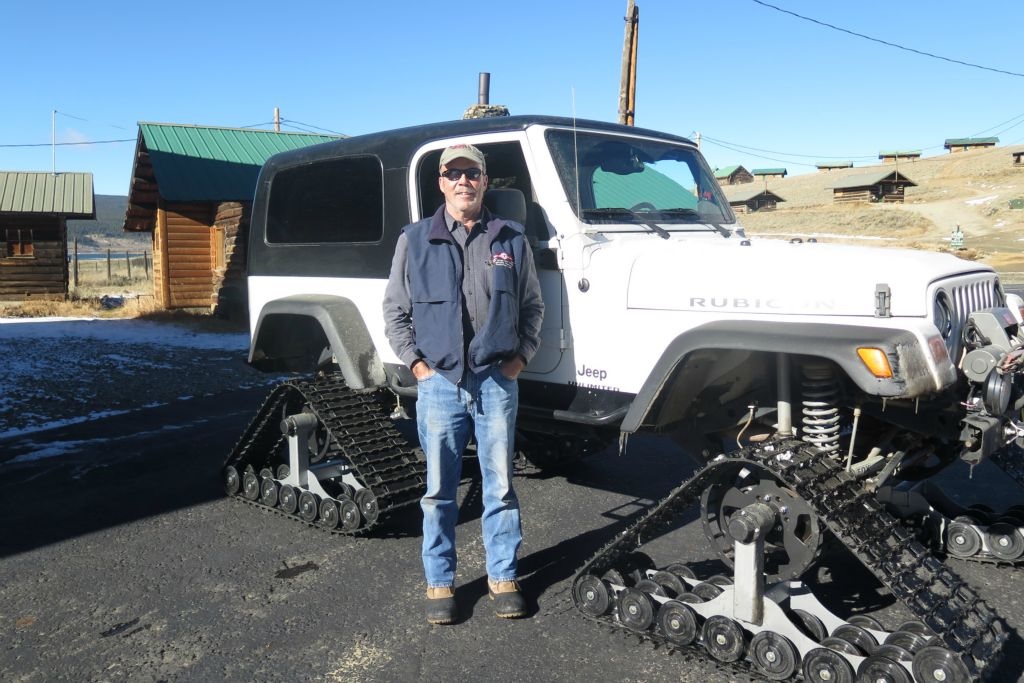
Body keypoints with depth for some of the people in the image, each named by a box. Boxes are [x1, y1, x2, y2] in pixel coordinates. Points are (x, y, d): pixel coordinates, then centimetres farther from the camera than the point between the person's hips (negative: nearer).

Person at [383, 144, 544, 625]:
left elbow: (532, 305, 13)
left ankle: (503, 577, 22)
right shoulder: (415, 240, 5)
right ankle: (439, 583, 20)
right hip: (439, 382, 0)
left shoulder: (511, 240, 8)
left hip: (498, 381, 1)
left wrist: (521, 355, 2)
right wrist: (415, 362, -2)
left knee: (500, 486, 8)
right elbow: (394, 310, 7)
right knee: (440, 490, 7)